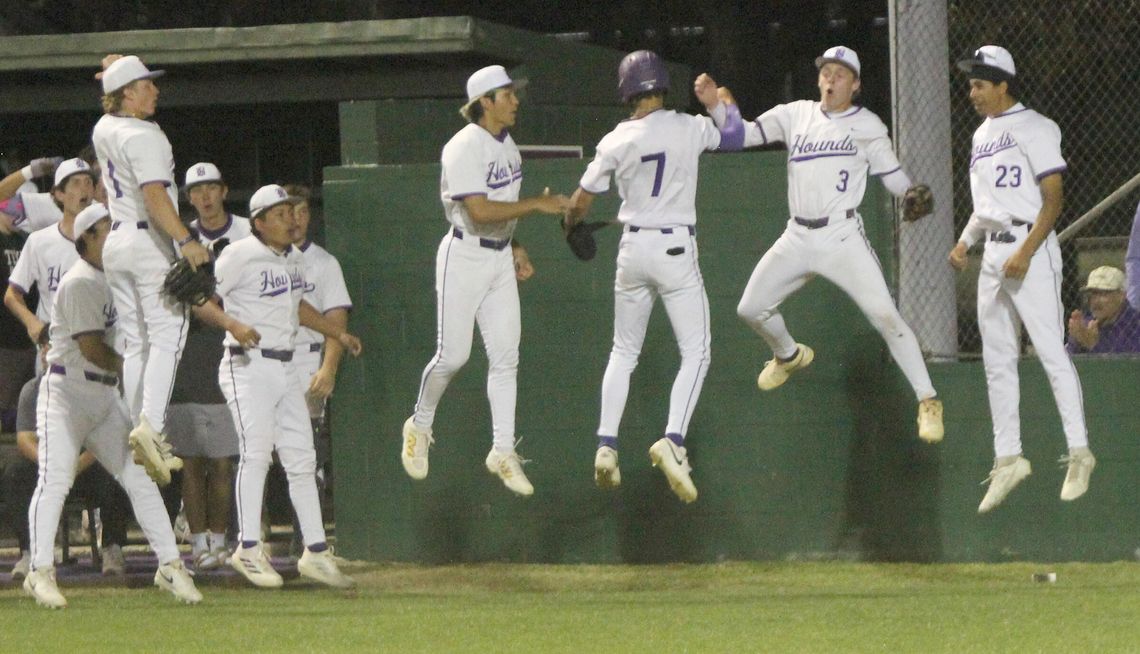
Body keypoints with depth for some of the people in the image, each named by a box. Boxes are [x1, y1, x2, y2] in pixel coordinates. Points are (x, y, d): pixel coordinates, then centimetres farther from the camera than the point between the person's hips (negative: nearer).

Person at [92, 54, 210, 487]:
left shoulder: (104, 130, 11)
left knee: (135, 342, 9)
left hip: (117, 241, 8)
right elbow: (154, 195, -25)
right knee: (166, 336, -12)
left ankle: (142, 440, 5)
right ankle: (151, 424, -30)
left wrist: (115, 74, 28)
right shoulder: (143, 136, -14)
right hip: (150, 241, -8)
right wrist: (186, 241, -30)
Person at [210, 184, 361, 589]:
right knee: (256, 452, -16)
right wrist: (234, 327, -25)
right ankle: (249, 549, -12)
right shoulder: (240, 256, -10)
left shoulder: (293, 259, 15)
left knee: (301, 459, 5)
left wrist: (338, 333, 30)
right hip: (249, 368, -8)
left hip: (285, 369, 8)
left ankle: (316, 552, 8)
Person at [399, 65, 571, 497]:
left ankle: (503, 452, 5)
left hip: (500, 258, 8)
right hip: (464, 257, -8)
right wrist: (536, 205, -24)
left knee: (506, 355, 2)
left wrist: (516, 249, 14)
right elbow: (479, 211, -26)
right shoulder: (464, 148, -17)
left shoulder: (506, 144, 10)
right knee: (453, 355, -5)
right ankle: (419, 427, 19)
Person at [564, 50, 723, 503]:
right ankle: (673, 440, -19)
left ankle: (606, 444, 9)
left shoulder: (616, 142, -3)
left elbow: (581, 201, 4)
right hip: (676, 250, -3)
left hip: (633, 249, 3)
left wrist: (571, 224, 27)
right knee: (695, 352, 1)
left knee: (624, 351, 17)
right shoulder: (690, 129, -7)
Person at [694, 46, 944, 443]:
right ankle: (789, 356, 41)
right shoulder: (795, 116, 8)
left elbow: (893, 177, 2)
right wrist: (715, 105, -12)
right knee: (751, 309, 9)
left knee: (884, 316, -17)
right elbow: (739, 136, 5)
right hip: (797, 239, 5)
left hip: (842, 237, -5)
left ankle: (927, 401, -13)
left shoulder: (866, 126, 0)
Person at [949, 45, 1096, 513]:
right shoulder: (984, 134, 17)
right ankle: (1008, 460, 13)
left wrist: (1026, 252, -21)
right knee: (997, 361, 8)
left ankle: (1079, 453, -8)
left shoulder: (1033, 129, -8)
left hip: (1031, 250, -9)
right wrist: (965, 242, 10)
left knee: (1051, 352, -11)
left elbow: (1054, 198, -13)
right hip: (993, 255, 9)